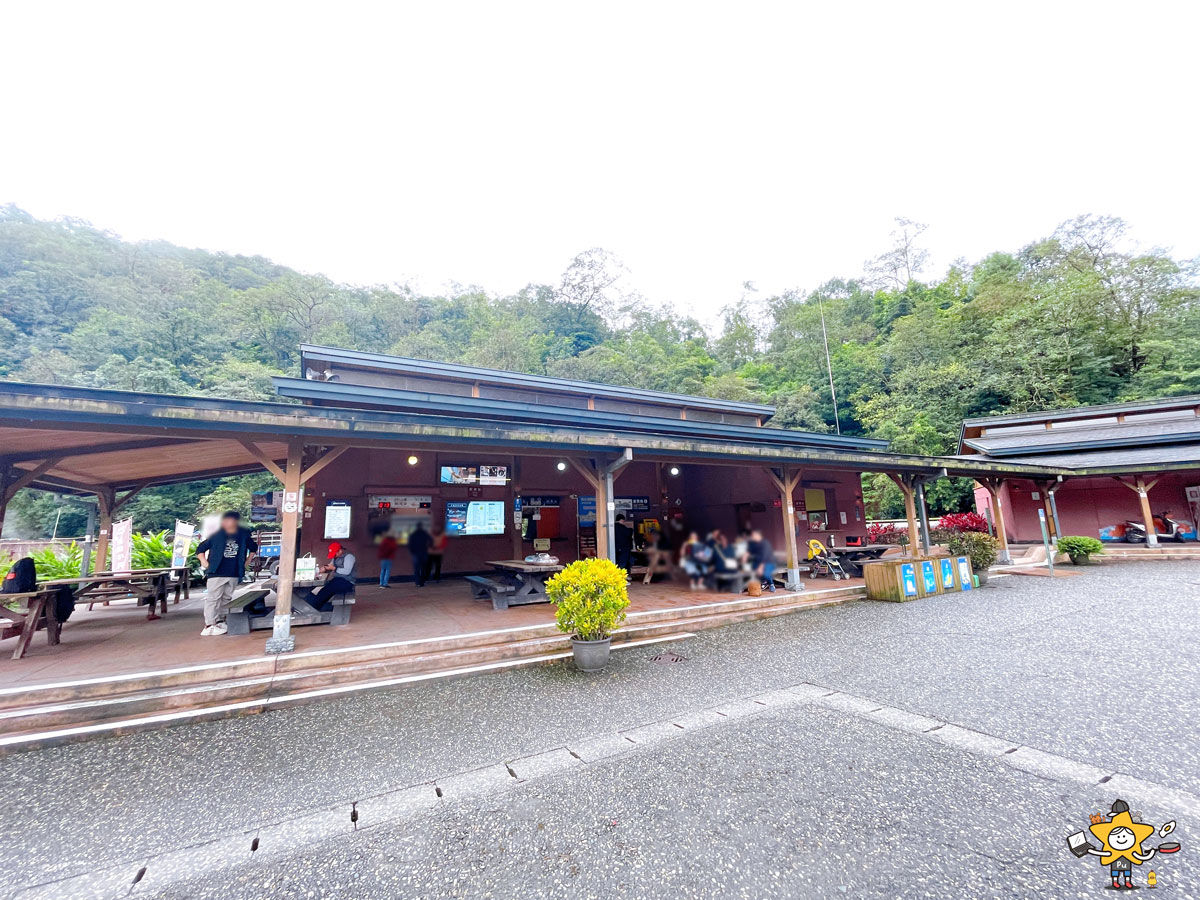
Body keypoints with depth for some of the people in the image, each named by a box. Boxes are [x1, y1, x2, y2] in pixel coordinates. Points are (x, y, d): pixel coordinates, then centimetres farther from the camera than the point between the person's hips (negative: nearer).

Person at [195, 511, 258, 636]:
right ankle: (209, 625, 1)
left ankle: (220, 621, 26)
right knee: (213, 598, -4)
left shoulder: (244, 535, 4)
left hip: (234, 574, 3)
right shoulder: (216, 535, -3)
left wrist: (246, 563, 14)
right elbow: (200, 549, 4)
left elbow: (253, 548, 19)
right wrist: (204, 562, -5)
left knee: (226, 598, 13)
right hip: (217, 573, -3)